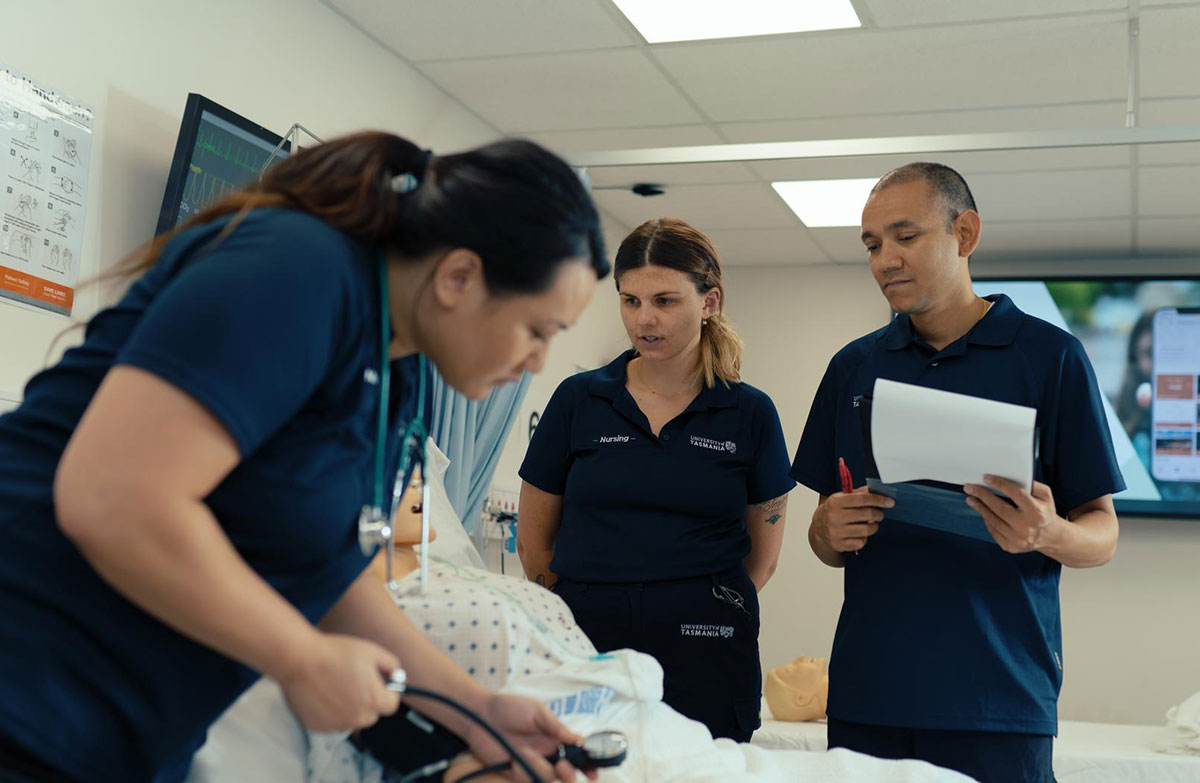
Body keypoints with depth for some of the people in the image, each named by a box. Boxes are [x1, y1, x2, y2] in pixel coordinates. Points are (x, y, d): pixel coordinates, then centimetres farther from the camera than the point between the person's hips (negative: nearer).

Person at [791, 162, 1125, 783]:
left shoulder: (1050, 356, 0)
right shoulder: (854, 367, 11)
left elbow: (1102, 536, 1)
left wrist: (1048, 534, -20)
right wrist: (830, 532, -8)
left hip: (999, 703, -3)